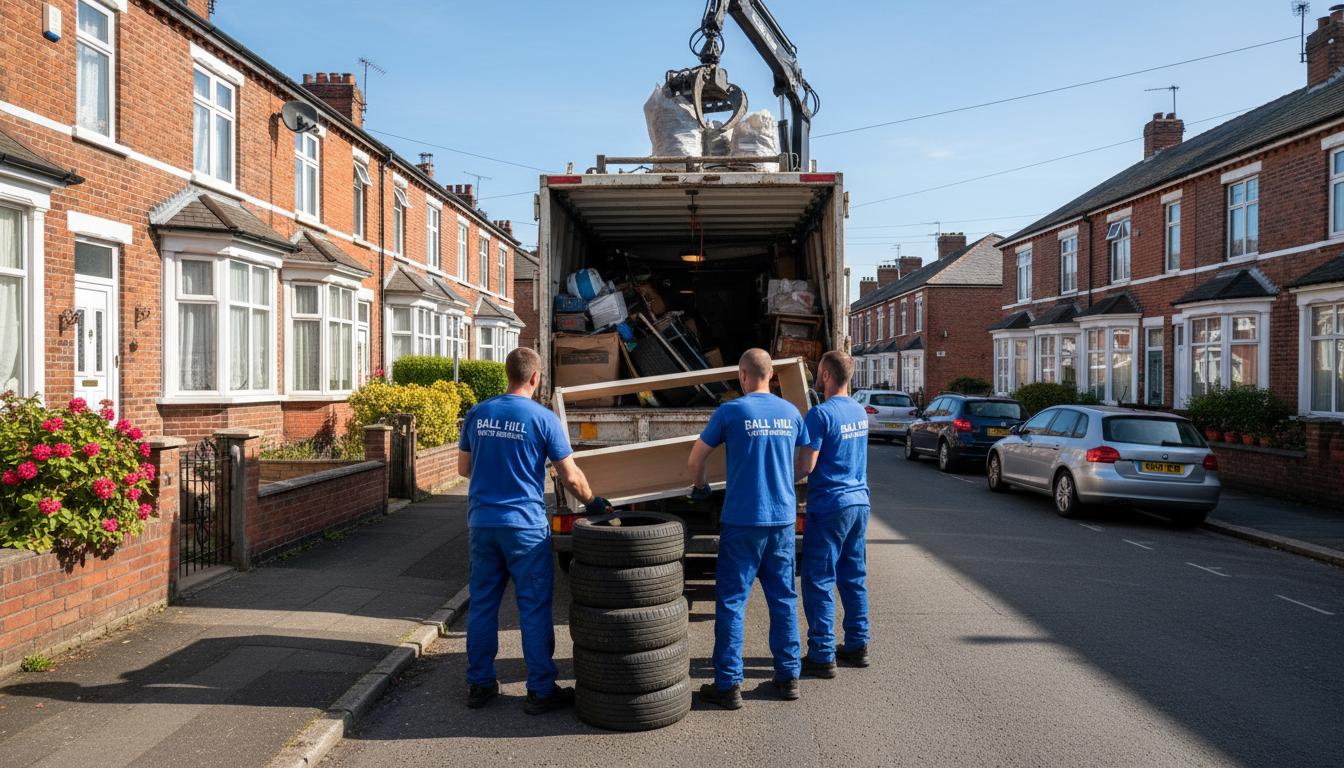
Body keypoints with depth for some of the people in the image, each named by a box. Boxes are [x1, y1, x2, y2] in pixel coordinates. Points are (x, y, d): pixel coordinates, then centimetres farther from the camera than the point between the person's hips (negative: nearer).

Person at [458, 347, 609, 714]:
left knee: (482, 604, 13)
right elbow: (571, 476, -8)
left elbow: (463, 467, 13)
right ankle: (541, 690, 11)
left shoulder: (477, 414, 4)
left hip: (482, 522, 5)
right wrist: (592, 501, 9)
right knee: (534, 608, 4)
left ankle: (479, 684, 23)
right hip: (525, 526, -4)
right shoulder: (544, 419, -9)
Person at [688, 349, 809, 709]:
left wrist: (701, 486, 20)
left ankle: (729, 684, 5)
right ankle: (788, 676, 20)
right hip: (783, 518, 5)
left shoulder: (730, 411, -7)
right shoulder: (791, 412, 6)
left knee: (731, 600, 2)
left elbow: (694, 460, 0)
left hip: (742, 520, -4)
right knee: (783, 598, 13)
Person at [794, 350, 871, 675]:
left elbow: (807, 466, -18)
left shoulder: (821, 414, -15)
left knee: (819, 582, -1)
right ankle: (857, 645, 24)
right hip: (859, 502, 8)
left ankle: (822, 657, 3)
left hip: (828, 507, -8)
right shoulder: (860, 412, 10)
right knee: (854, 578, 15)